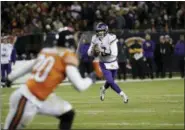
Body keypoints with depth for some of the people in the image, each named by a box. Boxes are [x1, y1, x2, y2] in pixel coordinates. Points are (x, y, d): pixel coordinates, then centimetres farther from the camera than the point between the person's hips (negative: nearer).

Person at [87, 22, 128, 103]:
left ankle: (103, 89, 46)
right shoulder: (95, 39, -8)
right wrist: (94, 51, -25)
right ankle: (122, 94, 2)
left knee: (110, 81, 13)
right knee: (111, 82, -13)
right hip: (104, 64, 1)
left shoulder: (111, 38, -20)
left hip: (113, 63, -1)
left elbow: (114, 53, -28)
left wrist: (104, 51, -40)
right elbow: (89, 53, -3)